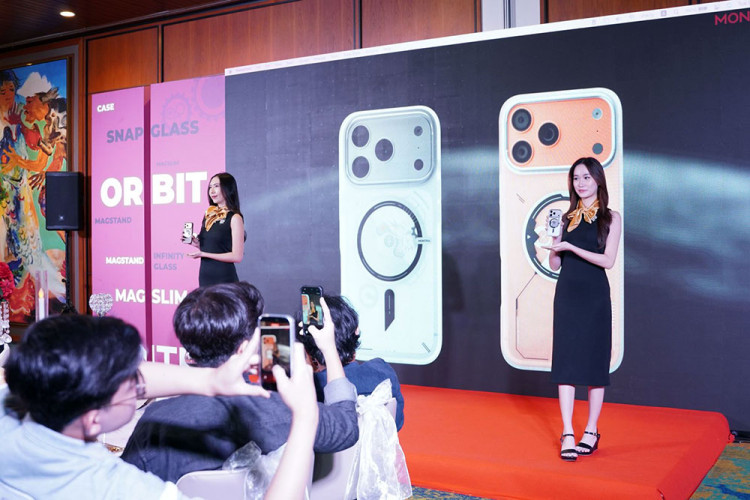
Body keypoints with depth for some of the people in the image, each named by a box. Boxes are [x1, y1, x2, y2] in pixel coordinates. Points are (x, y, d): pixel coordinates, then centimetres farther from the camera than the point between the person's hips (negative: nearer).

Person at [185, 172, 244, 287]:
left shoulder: (234, 218, -9)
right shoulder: (209, 215, 11)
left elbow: (237, 256, -14)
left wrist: (203, 254, -14)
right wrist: (196, 243, -1)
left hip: (224, 278, -6)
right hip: (204, 276, 6)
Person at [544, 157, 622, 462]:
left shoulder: (610, 218, 2)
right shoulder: (567, 217, 11)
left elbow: (608, 260, -10)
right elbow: (555, 264, 11)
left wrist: (570, 247, -14)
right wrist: (553, 240, -7)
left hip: (594, 296, -3)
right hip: (567, 294, 3)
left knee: (594, 360, 3)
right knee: (565, 360, -1)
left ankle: (591, 431, 15)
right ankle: (568, 434, 2)